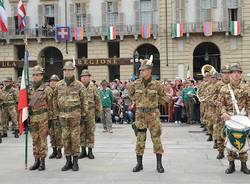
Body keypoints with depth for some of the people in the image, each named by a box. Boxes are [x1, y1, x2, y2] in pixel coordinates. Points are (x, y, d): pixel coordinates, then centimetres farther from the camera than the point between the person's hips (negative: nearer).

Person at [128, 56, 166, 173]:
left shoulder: (156, 84, -6)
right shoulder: (136, 84, 0)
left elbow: (163, 99, 7)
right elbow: (131, 94, 19)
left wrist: (153, 102, 3)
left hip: (153, 114, -2)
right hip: (140, 114, 2)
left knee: (156, 137, 2)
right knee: (140, 138, 6)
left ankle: (159, 164, 11)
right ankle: (139, 163, 15)